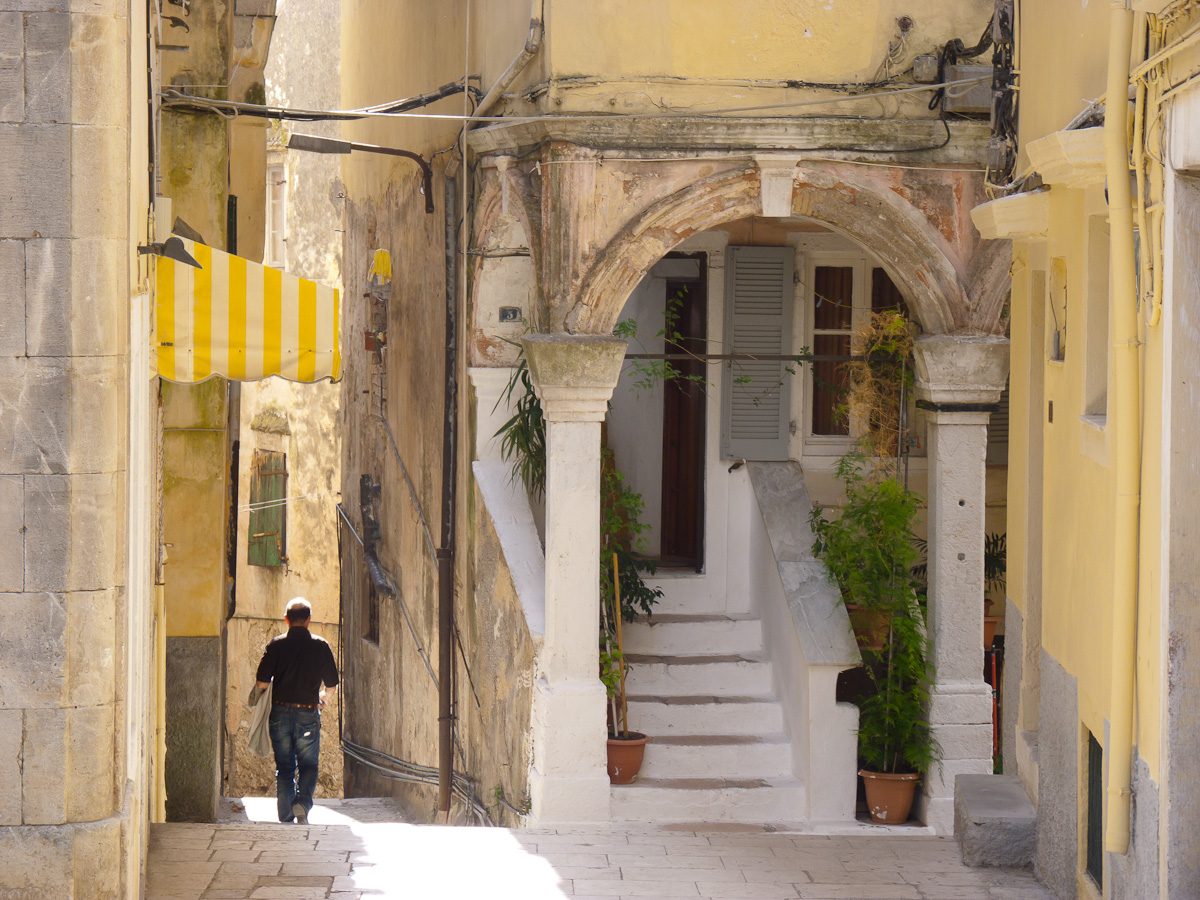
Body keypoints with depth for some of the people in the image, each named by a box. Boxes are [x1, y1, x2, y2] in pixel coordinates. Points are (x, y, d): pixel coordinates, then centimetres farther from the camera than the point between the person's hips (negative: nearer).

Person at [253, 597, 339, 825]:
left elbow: (261, 682, -5)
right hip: (308, 713, -1)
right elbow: (331, 687, 3)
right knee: (308, 766, 9)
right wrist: (321, 699, 25)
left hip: (280, 712, 1)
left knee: (284, 768, 10)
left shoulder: (276, 645, -2)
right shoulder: (320, 646, -1)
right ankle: (303, 802, -14)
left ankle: (286, 816, 9)